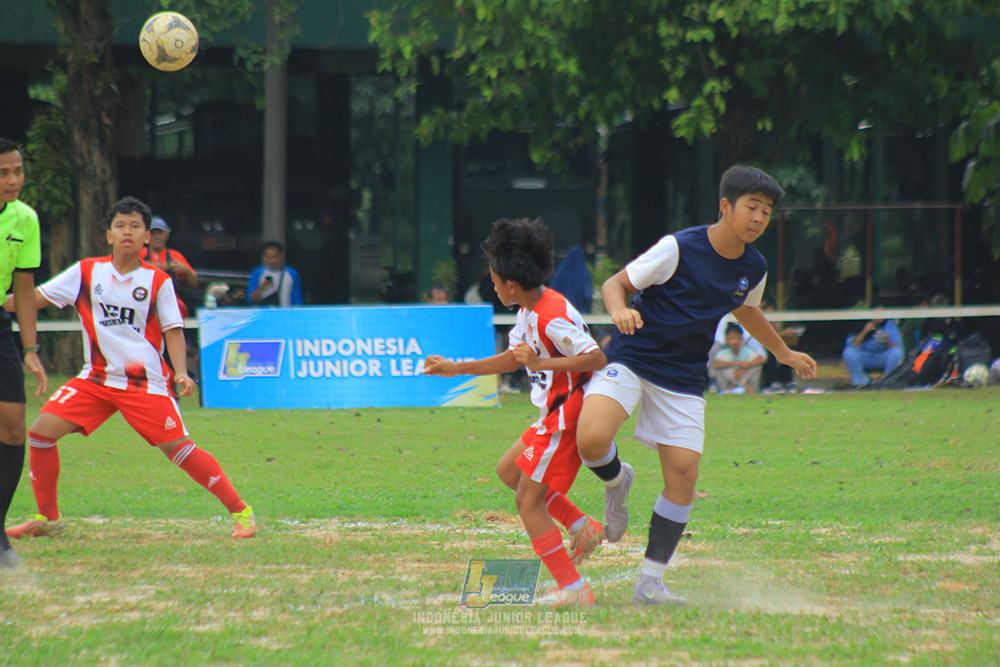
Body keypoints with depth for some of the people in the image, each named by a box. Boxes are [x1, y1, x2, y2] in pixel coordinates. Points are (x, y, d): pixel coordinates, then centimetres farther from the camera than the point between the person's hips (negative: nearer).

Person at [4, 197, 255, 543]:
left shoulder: (158, 281, -2)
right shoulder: (86, 272, 3)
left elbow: (173, 329, -1)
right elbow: (36, 298, 3)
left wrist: (181, 372, -15)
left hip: (146, 381, -3)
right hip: (96, 379, 3)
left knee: (178, 448, -15)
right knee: (41, 432, -9)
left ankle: (240, 511, -4)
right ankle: (48, 518, 7)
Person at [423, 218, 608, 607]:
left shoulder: (552, 318, -23)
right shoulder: (530, 310, 9)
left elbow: (596, 358, -29)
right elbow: (513, 358, 22)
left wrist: (541, 363, -30)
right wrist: (456, 369, 24)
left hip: (569, 414, -11)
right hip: (555, 414, 11)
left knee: (528, 502, -7)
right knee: (508, 471, 22)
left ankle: (574, 589, -7)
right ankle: (583, 528, 15)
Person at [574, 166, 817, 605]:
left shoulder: (754, 269, 3)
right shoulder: (679, 248, -16)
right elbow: (615, 283, -11)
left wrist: (784, 354, 38)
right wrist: (619, 310, -34)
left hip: (683, 378, 5)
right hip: (631, 358, -5)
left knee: (683, 474, -5)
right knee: (591, 439, -29)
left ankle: (650, 582, 7)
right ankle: (617, 481, 9)